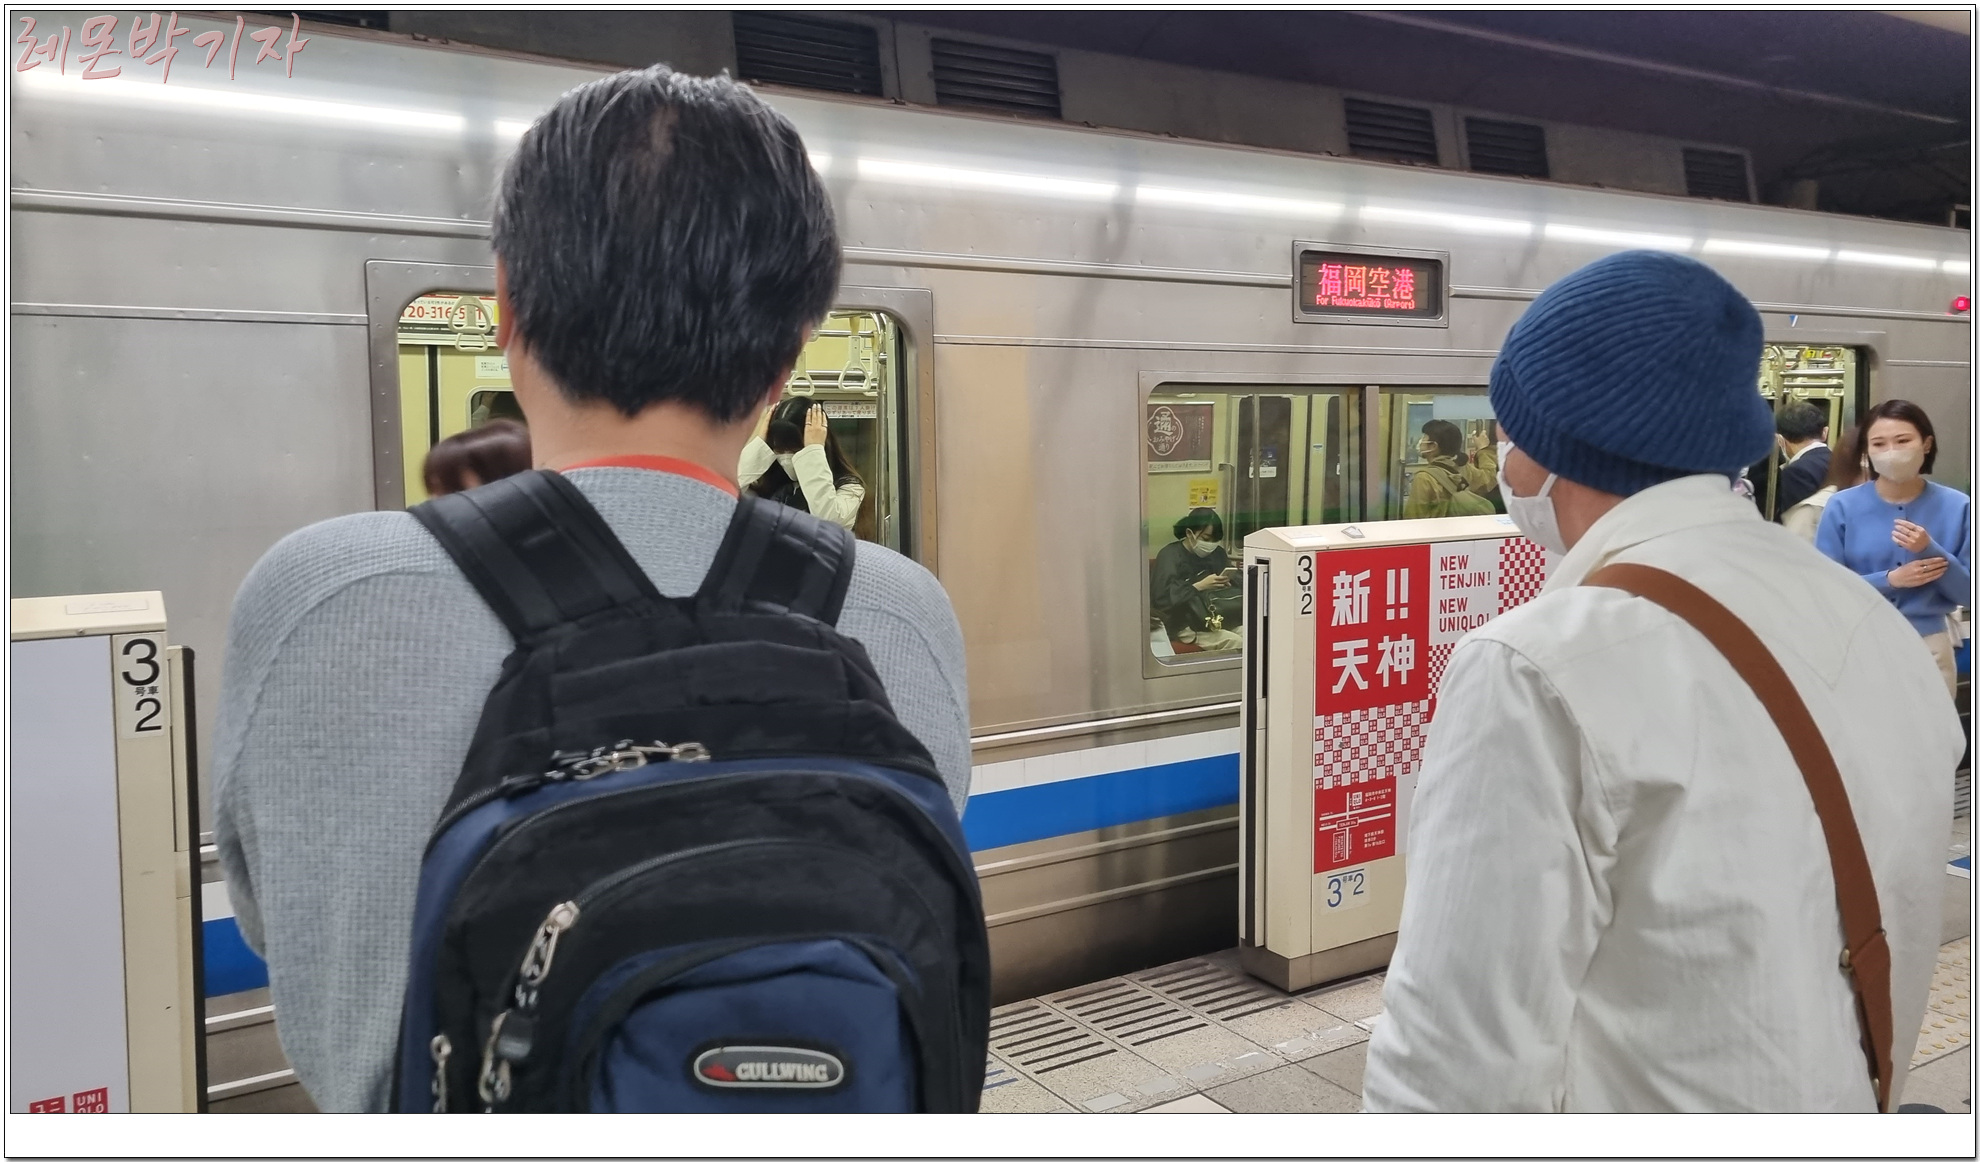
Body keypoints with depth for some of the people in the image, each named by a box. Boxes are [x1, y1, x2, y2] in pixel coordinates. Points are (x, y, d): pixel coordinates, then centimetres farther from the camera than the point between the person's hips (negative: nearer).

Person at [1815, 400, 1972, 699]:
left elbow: (1967, 592, -3)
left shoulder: (1957, 507, -3)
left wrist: (1931, 550, -19)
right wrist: (1889, 580, -19)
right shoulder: (1843, 507, -6)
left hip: (1929, 646, 1)